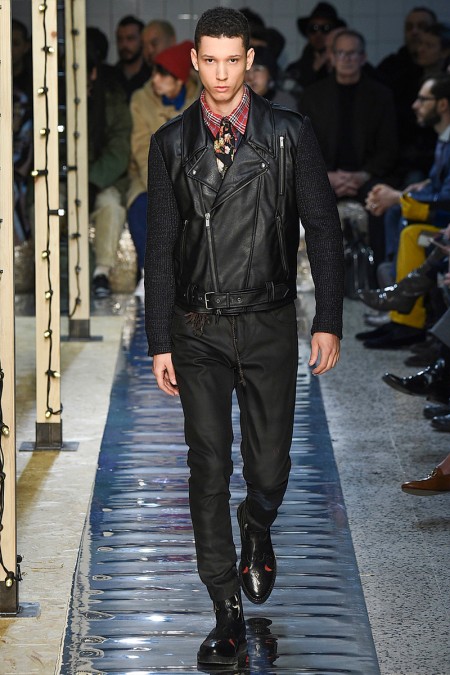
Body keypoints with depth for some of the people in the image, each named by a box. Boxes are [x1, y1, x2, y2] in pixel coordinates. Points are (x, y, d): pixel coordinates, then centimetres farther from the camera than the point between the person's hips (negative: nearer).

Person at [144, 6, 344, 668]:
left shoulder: (289, 134, -2)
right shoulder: (171, 143, 2)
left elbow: (323, 230, 1)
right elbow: (160, 246, 5)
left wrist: (329, 322, -5)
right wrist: (160, 342, 2)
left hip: (269, 324, 0)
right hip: (198, 329, 1)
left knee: (269, 467, 6)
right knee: (208, 467, -3)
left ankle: (258, 535, 42)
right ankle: (228, 613, 4)